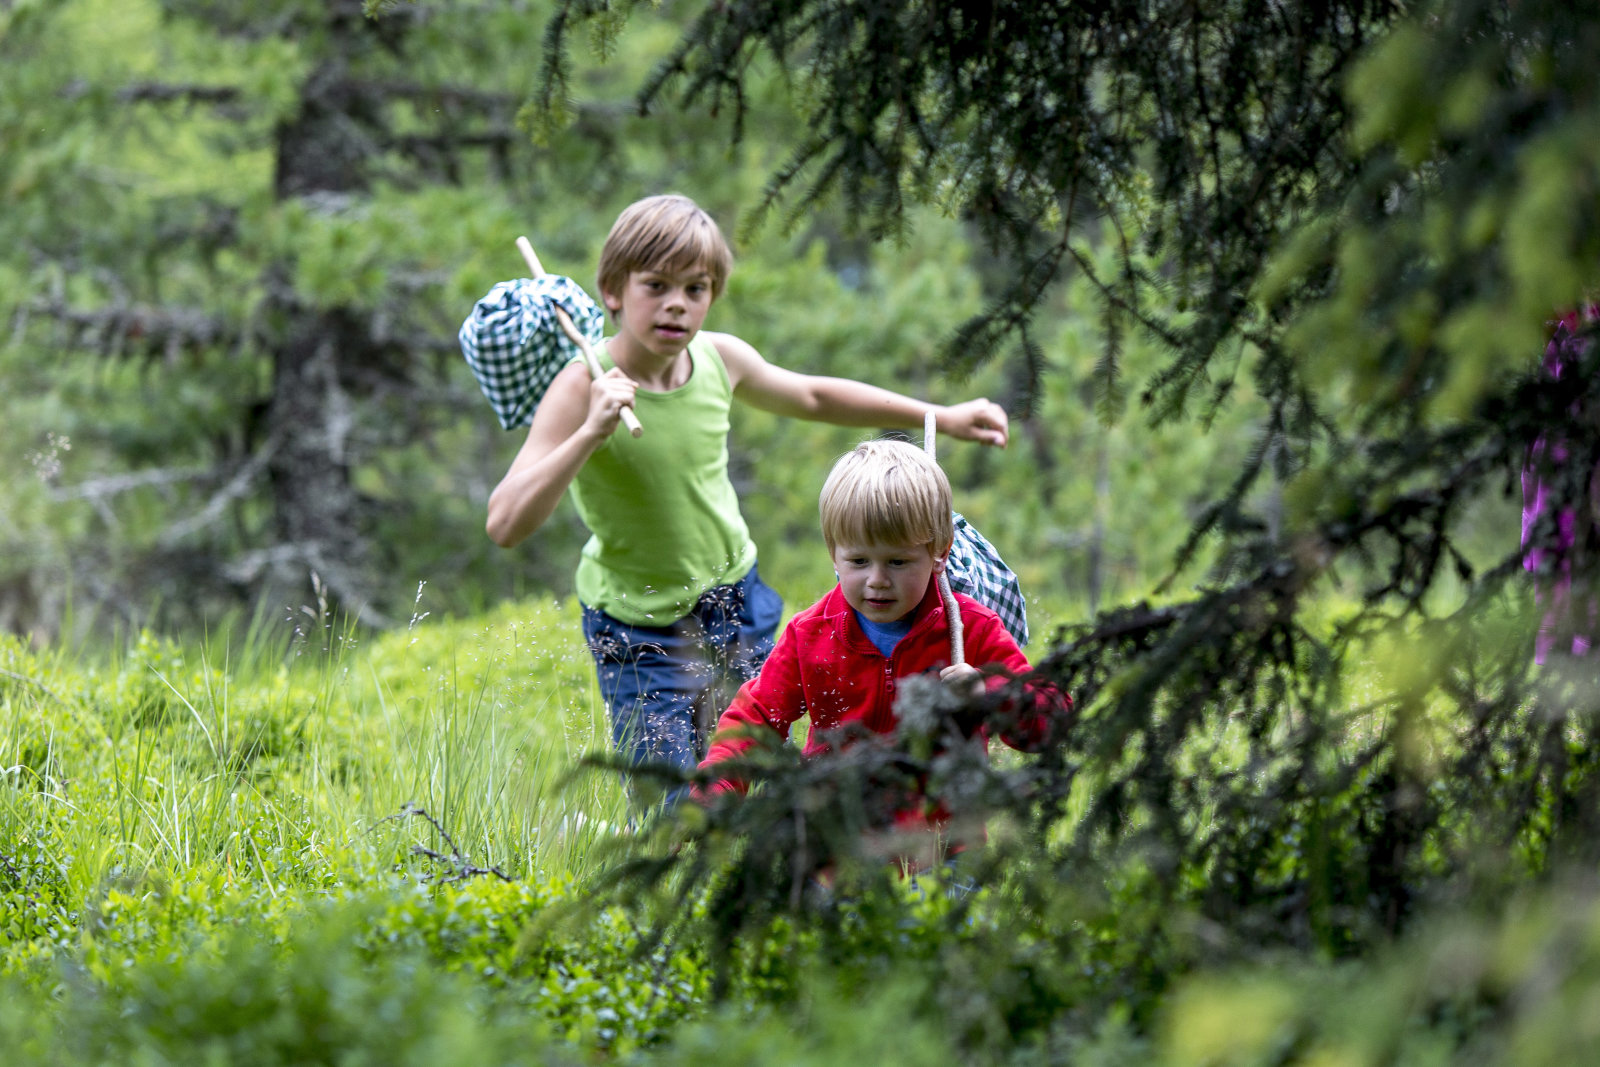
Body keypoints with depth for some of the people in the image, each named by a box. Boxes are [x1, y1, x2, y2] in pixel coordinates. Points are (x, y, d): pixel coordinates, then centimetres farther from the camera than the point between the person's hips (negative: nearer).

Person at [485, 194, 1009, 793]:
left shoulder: (720, 359, -7)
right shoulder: (584, 391, -22)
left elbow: (811, 397, 15)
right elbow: (506, 525, -30)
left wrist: (944, 418, 15)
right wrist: (591, 433, -40)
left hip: (737, 603, 6)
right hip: (642, 630, -6)